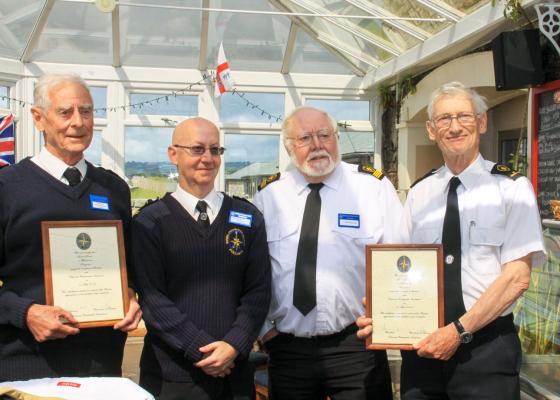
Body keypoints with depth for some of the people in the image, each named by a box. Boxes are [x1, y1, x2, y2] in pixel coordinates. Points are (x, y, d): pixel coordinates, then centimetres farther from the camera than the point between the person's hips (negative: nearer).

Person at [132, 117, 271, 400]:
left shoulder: (248, 218, 6)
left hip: (234, 370, 2)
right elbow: (151, 297, -8)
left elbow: (258, 291, 2)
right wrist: (201, 350, -14)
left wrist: (233, 346, -10)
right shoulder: (150, 222, -2)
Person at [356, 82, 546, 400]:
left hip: (486, 347, -3)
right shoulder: (419, 194, 8)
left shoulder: (511, 187, -4)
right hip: (422, 345, 3)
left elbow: (518, 277, -11)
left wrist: (459, 331, -17)